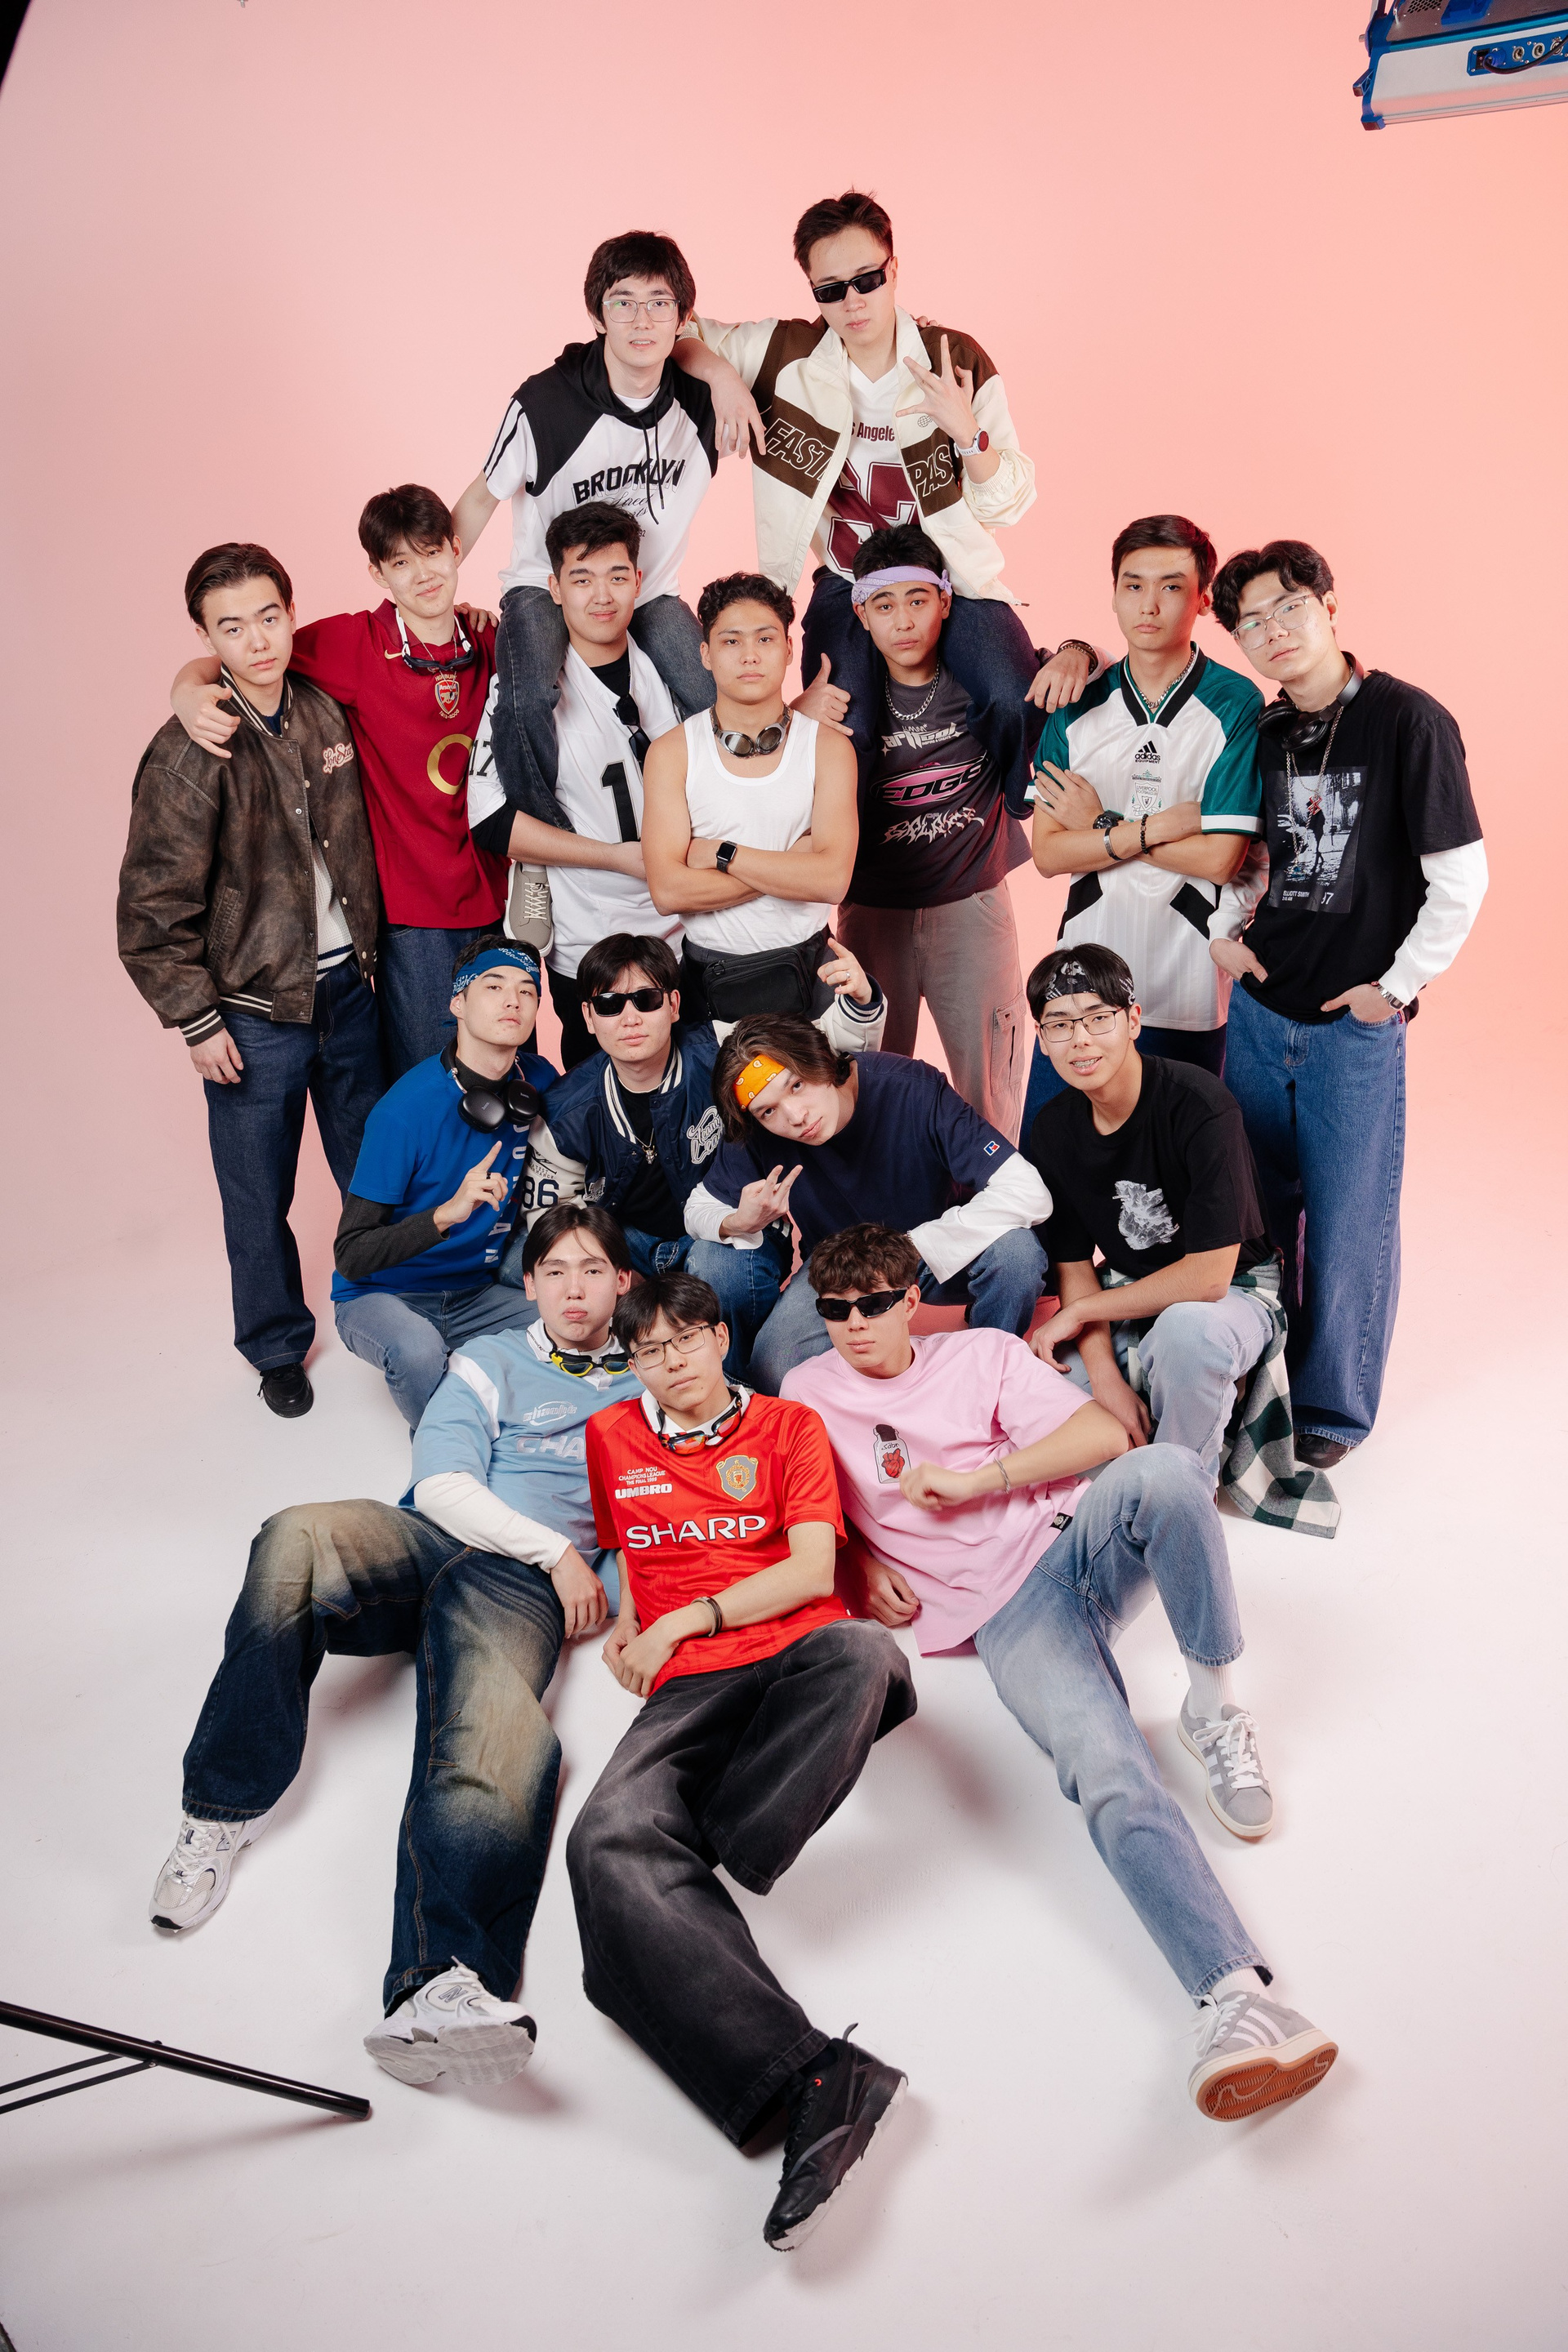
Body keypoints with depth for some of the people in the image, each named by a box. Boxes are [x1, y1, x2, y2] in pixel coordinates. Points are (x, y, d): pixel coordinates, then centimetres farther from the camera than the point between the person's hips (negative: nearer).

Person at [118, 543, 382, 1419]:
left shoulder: (325, 713, 0)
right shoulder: (189, 753, -15)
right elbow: (152, 909, -13)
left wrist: (371, 952, 6)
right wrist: (197, 1021, -11)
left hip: (347, 984, 5)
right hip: (255, 1010, -4)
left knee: (376, 1169, 17)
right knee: (259, 1195, 8)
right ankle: (278, 1347, 28)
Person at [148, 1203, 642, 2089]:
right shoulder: (494, 1361, 21)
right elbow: (443, 1485, 7)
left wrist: (610, 1595, -3)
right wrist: (555, 1551, -3)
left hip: (520, 1593, -1)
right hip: (429, 1543, 1)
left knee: (504, 1746, -35)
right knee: (297, 1540, -34)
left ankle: (437, 1987, -57)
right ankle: (227, 1807, -21)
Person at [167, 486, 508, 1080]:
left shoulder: (489, 642, 4)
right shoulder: (357, 643, -7)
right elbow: (226, 659, -3)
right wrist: (189, 691, -24)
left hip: (492, 900, 4)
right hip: (412, 911, -4)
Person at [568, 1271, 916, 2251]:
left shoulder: (790, 1426, 14)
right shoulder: (611, 1437, 23)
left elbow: (813, 1569, 4)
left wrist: (683, 1620, -1)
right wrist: (622, 1621, 15)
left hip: (801, 1662, -1)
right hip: (689, 1689, 1)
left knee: (862, 1649, -40)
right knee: (610, 1843, -32)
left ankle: (714, 1851, -24)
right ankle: (811, 2083, -46)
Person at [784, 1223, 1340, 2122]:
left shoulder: (983, 1354, 15)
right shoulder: (808, 1395, 18)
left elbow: (1105, 1433, 4)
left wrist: (974, 1480, -6)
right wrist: (859, 1564, 6)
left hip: (1077, 1539, 2)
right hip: (1006, 1611, -2)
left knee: (1168, 1471, -35)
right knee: (1107, 1774, -31)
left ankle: (1213, 1703, -17)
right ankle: (1238, 1997, -43)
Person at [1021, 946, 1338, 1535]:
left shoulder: (1201, 1105, -25)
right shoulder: (1053, 1129, -5)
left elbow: (1209, 1275, -25)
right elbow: (1074, 1267, -2)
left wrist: (1078, 1313, -17)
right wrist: (1107, 1378, -19)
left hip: (1234, 1293, -5)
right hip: (1129, 1297, 5)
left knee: (1186, 1327, -41)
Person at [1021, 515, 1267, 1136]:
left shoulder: (1235, 706, -7)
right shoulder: (1077, 706, 4)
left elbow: (1218, 858, -13)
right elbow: (1049, 852, -3)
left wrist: (1104, 827, -8)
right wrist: (1157, 828, -14)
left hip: (1189, 993, -3)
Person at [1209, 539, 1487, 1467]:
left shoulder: (1409, 721, -12)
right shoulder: (1257, 733, 5)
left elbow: (1462, 879, -11)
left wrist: (1396, 987, -9)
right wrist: (1222, 933, 7)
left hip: (1356, 1022, -5)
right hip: (1259, 1009, 5)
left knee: (1349, 1220, 3)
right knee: (1257, 1207, 13)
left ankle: (1334, 1407, 19)